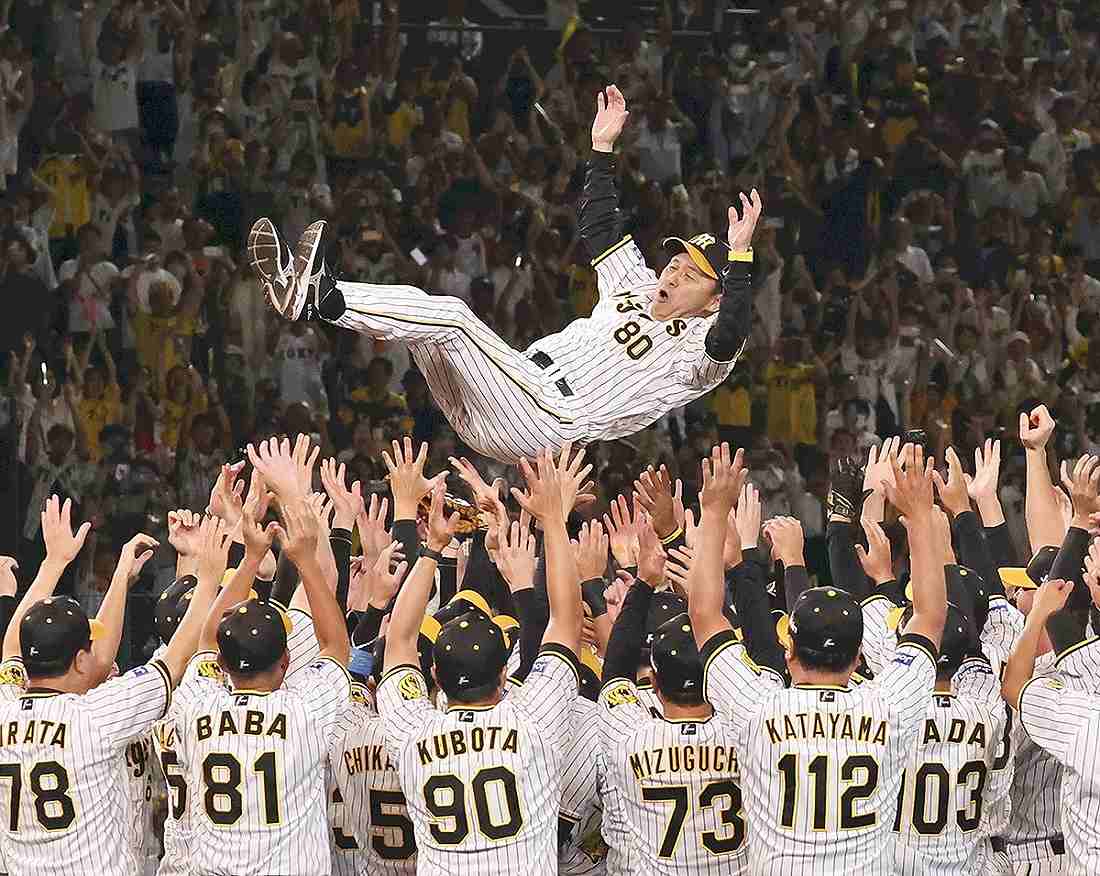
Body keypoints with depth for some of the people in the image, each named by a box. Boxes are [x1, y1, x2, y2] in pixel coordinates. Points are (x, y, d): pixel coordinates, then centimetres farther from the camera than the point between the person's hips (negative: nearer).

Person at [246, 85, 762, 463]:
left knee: (448, 318, -24)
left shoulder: (695, 347, 1)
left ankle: (318, 298, -33)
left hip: (540, 424, -9)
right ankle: (301, 293, -21)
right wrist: (602, 147, 29)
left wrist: (739, 256, -28)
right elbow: (601, 227, 33)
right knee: (421, 308, -6)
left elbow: (728, 338, -23)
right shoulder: (638, 288, 26)